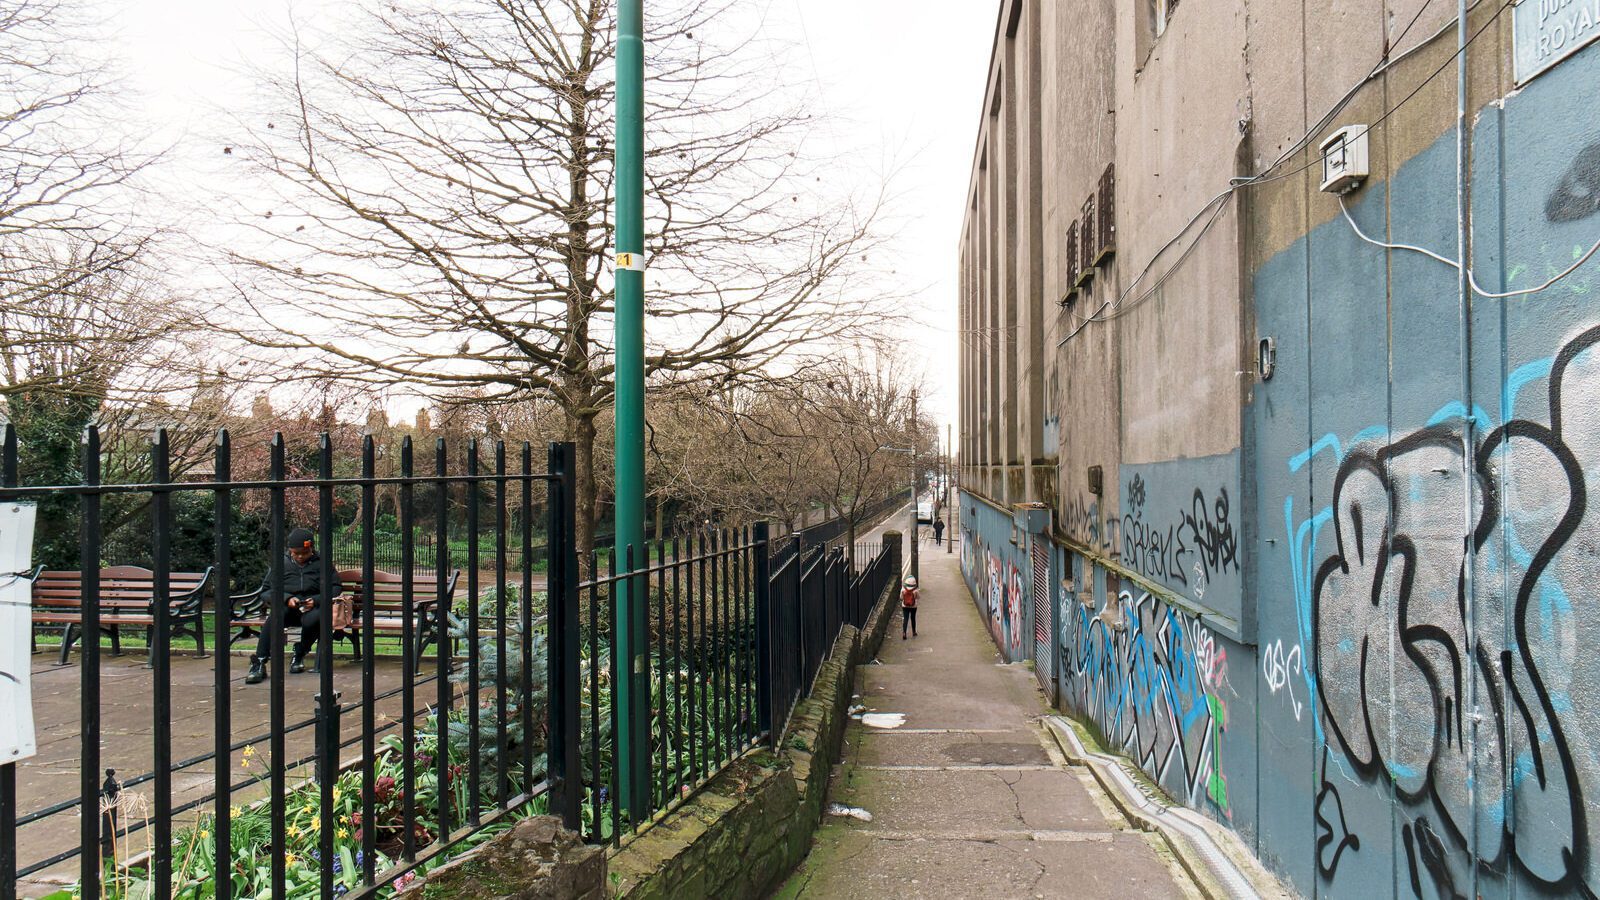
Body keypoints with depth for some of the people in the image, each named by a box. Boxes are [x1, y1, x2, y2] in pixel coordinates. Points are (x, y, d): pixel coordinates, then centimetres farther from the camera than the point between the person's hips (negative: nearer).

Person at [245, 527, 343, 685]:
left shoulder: (320, 563, 10)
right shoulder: (281, 563, 13)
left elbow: (336, 588, 6)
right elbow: (266, 590, 11)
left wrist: (316, 600, -12)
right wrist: (287, 599, -9)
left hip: (312, 606, -1)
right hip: (286, 606, 1)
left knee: (313, 620, -37)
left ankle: (299, 655, -8)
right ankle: (259, 663, -36)